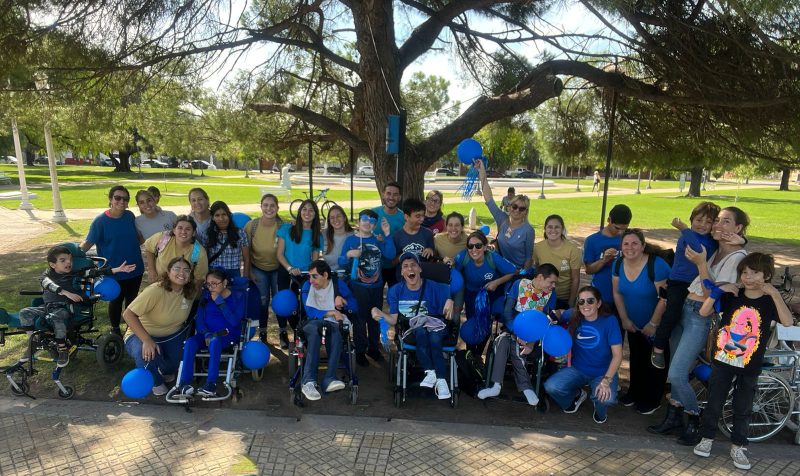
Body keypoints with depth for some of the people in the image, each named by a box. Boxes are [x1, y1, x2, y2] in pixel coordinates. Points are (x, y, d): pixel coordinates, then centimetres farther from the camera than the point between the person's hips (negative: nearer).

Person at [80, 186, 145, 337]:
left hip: (135, 268, 4)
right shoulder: (100, 221, -13)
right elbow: (88, 242, -17)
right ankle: (115, 330, 30)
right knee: (116, 301, 11)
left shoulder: (130, 216, 0)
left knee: (132, 299, 17)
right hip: (114, 272, -4)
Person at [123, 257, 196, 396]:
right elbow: (128, 314, -31)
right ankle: (156, 382, 0)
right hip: (142, 335, -5)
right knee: (146, 354, -37)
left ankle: (166, 371, 18)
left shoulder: (190, 293, -8)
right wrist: (147, 340, -39)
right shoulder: (155, 290, -27)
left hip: (173, 336, 6)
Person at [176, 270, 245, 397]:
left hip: (228, 335, -4)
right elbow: (199, 319, 5)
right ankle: (184, 383, -32)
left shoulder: (238, 297, 1)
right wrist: (206, 334, -15)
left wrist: (219, 301, -15)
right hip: (206, 333, 4)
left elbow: (234, 321, -12)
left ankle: (211, 384, -42)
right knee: (190, 342, -28)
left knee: (215, 340, -37)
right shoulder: (205, 296, 12)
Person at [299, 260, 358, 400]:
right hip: (314, 322, 0)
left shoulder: (338, 284, 3)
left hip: (334, 323, 1)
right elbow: (310, 312, -7)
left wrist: (343, 300, -16)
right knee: (315, 329, -37)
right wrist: (331, 312, -14)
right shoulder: (307, 286, 2)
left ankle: (329, 379, -43)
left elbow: (355, 307, 4)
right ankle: (308, 380, -43)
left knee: (336, 333, -36)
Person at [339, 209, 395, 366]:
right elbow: (341, 262, -4)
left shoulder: (378, 240, 5)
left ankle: (374, 348, 29)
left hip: (377, 285, 3)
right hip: (358, 286, -3)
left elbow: (390, 255, -11)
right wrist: (348, 255, -25)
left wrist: (387, 233, -16)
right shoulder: (350, 240, -1)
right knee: (360, 318, 1)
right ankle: (360, 352, 13)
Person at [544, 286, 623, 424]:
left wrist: (606, 380, -27)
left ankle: (600, 411, 9)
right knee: (551, 387, -22)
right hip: (577, 369, 3)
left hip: (603, 372, -3)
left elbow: (617, 355, -16)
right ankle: (577, 395, 15)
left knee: (606, 398, -34)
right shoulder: (574, 317, -6)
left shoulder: (609, 321, -15)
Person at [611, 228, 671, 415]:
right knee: (636, 358, 20)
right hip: (634, 324, 5)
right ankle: (635, 392, 38)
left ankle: (652, 400, 25)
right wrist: (624, 319, -4)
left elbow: (664, 298, -24)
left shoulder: (657, 265, -26)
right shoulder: (618, 264, -8)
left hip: (657, 324, -5)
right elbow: (617, 293, -1)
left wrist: (653, 324, -19)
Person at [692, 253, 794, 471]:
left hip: (750, 366, 0)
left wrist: (775, 293, -27)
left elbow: (788, 322, -26)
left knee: (743, 408, 13)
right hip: (723, 360, 0)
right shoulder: (732, 296, -5)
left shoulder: (769, 301, -7)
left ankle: (738, 447, 29)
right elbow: (704, 312, -10)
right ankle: (707, 438, 28)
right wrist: (718, 290, -20)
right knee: (714, 402, 12)